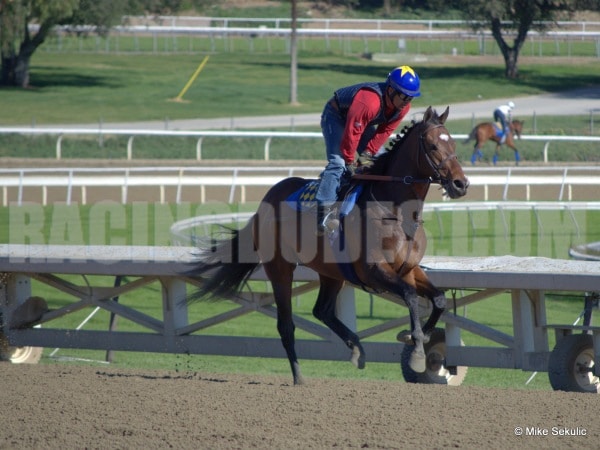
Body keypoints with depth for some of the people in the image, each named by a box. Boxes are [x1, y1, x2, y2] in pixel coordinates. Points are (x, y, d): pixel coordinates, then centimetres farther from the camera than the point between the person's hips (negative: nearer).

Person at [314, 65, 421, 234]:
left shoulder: (403, 107, -18)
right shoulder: (368, 101, -43)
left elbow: (385, 131, -7)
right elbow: (352, 133, -35)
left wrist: (368, 153, -12)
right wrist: (349, 161, -25)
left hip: (365, 121, 8)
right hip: (336, 116, -8)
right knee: (338, 162, -22)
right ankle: (324, 212, -27)